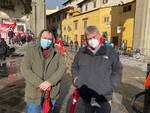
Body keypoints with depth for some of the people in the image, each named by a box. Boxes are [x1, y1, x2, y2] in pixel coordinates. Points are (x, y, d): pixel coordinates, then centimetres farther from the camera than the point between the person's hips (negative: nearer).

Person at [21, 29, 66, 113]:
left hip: (51, 94, 2)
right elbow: (25, 69, -13)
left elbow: (62, 67, -10)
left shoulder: (56, 53, 2)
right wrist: (40, 83, -21)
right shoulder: (31, 50, -4)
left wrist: (50, 82, -23)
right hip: (34, 94, -2)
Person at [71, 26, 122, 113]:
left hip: (103, 97, -2)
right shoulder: (81, 52, 5)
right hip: (86, 96, 3)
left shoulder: (110, 52, -1)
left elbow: (117, 70, 5)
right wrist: (76, 80, 4)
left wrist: (110, 85, -5)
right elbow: (74, 67, 18)